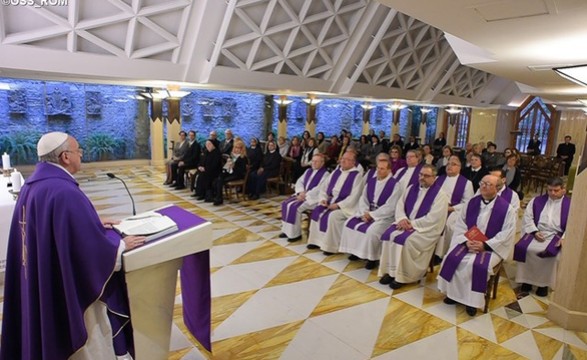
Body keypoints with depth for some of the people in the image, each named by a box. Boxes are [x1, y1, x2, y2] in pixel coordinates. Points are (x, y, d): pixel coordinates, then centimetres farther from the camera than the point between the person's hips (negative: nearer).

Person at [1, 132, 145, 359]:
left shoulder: (33, 184, 3)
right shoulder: (64, 192, -29)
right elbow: (91, 246, -27)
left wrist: (94, 224, 15)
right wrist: (121, 245, -11)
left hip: (41, 282, 10)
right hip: (69, 287, -9)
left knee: (54, 340, 27)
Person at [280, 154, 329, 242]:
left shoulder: (325, 174, -9)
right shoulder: (308, 171, 15)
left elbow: (319, 189, -19)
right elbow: (299, 181, 11)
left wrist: (305, 196, -22)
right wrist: (301, 192, -9)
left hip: (313, 198, -8)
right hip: (303, 194, 8)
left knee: (295, 207, -26)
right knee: (285, 203, -8)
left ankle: (296, 234, -13)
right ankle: (287, 230, 0)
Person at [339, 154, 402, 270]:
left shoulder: (394, 185, -13)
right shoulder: (370, 181, 6)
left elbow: (390, 207, -18)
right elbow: (363, 198, 7)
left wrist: (372, 215, -18)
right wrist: (364, 213, -11)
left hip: (385, 216, -7)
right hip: (368, 213, 7)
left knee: (371, 230, -31)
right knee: (349, 223, -8)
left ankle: (373, 257, -10)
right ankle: (356, 251, 4)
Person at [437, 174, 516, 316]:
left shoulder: (506, 208, -8)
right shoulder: (472, 202, 3)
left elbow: (506, 234, -11)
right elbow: (460, 224, 3)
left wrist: (485, 245, -19)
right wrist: (466, 241, -14)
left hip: (493, 247, -3)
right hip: (468, 242, 4)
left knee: (478, 265, -30)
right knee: (452, 258, -20)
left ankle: (472, 300, -9)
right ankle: (454, 293, -2)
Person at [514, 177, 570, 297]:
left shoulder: (569, 205, 6)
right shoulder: (537, 200, 13)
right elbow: (528, 217, 7)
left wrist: (564, 238, -19)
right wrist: (534, 231, -8)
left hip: (556, 236, -2)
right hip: (536, 233, 2)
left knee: (548, 253, -31)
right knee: (523, 248, -25)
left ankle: (544, 282, -9)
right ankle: (526, 279, -7)